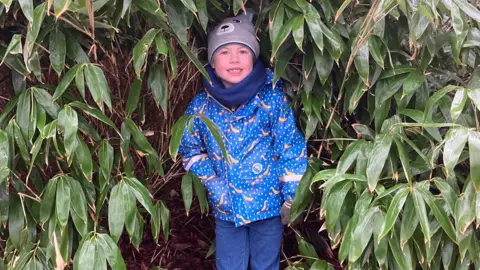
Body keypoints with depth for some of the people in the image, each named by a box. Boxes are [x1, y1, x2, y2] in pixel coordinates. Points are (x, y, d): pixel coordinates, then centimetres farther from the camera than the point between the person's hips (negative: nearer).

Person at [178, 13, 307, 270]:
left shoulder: (273, 98, -15)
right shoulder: (201, 106, -8)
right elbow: (190, 149, 6)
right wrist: (213, 184, -5)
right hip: (225, 207, 2)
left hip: (269, 203, -2)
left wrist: (291, 198, -9)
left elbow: (292, 150, -10)